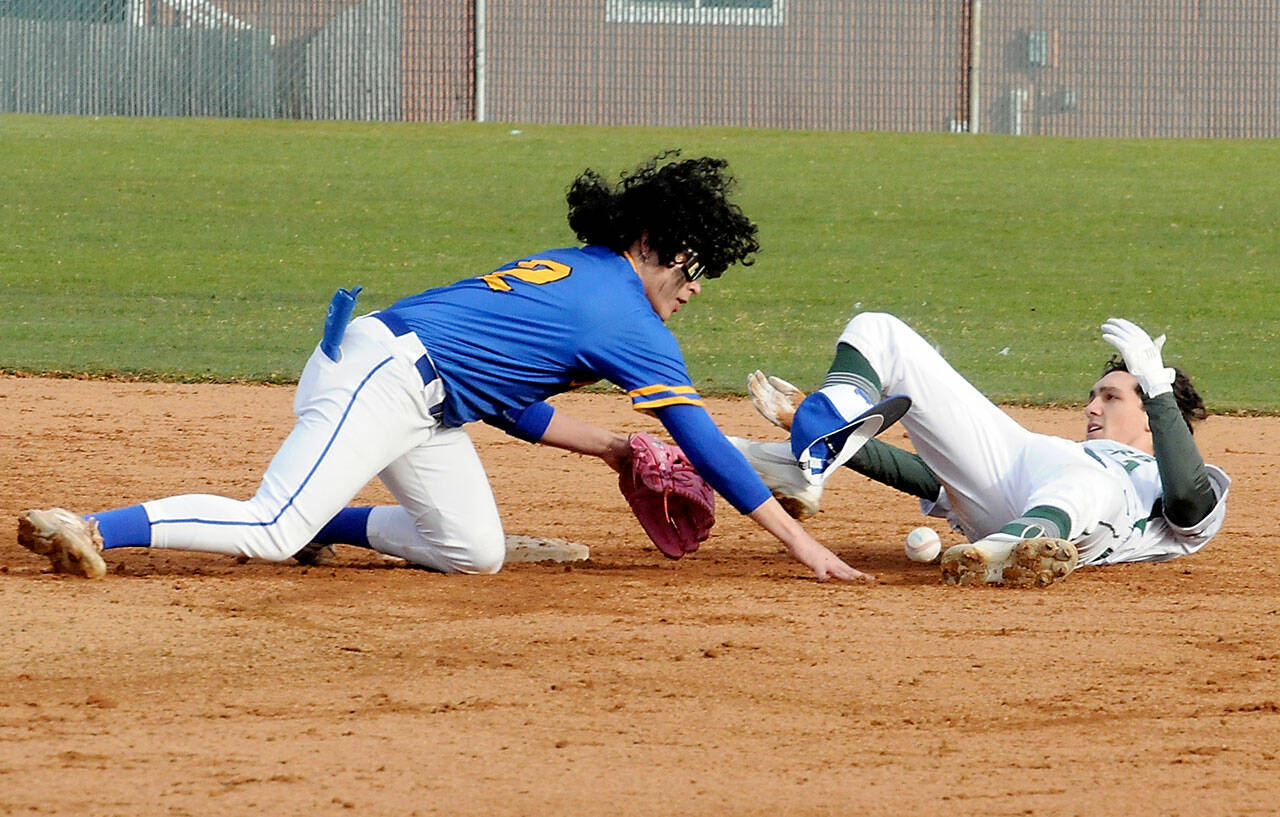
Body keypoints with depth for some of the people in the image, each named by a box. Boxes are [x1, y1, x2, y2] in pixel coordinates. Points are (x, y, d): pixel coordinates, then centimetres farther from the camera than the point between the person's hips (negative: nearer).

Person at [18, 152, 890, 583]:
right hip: (384, 373, -10)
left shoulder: (566, 269, 22)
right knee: (271, 531, -23)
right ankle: (90, 528, -29)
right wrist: (801, 543, -3)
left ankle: (326, 523, 16)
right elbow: (705, 444, -6)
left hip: (422, 402, 10)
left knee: (474, 552, 13)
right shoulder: (631, 325, -5)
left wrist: (615, 447, 28)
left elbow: (519, 409, 27)